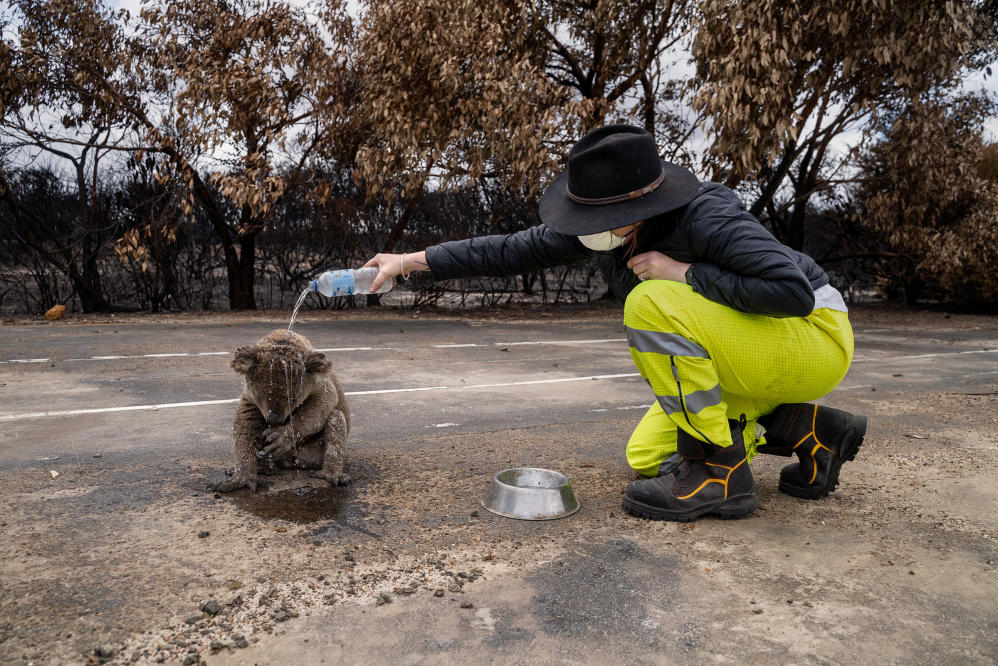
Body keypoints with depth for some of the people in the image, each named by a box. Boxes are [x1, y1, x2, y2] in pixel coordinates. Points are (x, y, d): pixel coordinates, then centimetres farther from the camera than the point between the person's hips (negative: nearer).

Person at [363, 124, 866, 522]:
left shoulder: (706, 217, -29)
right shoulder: (617, 225, -9)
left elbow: (795, 290, -35)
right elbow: (515, 251, -5)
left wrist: (683, 272, -31)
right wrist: (412, 261, -7)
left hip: (815, 333, -8)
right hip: (742, 354, 9)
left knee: (652, 304, -31)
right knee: (646, 457, 8)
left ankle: (718, 471, -17)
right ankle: (810, 430, 12)